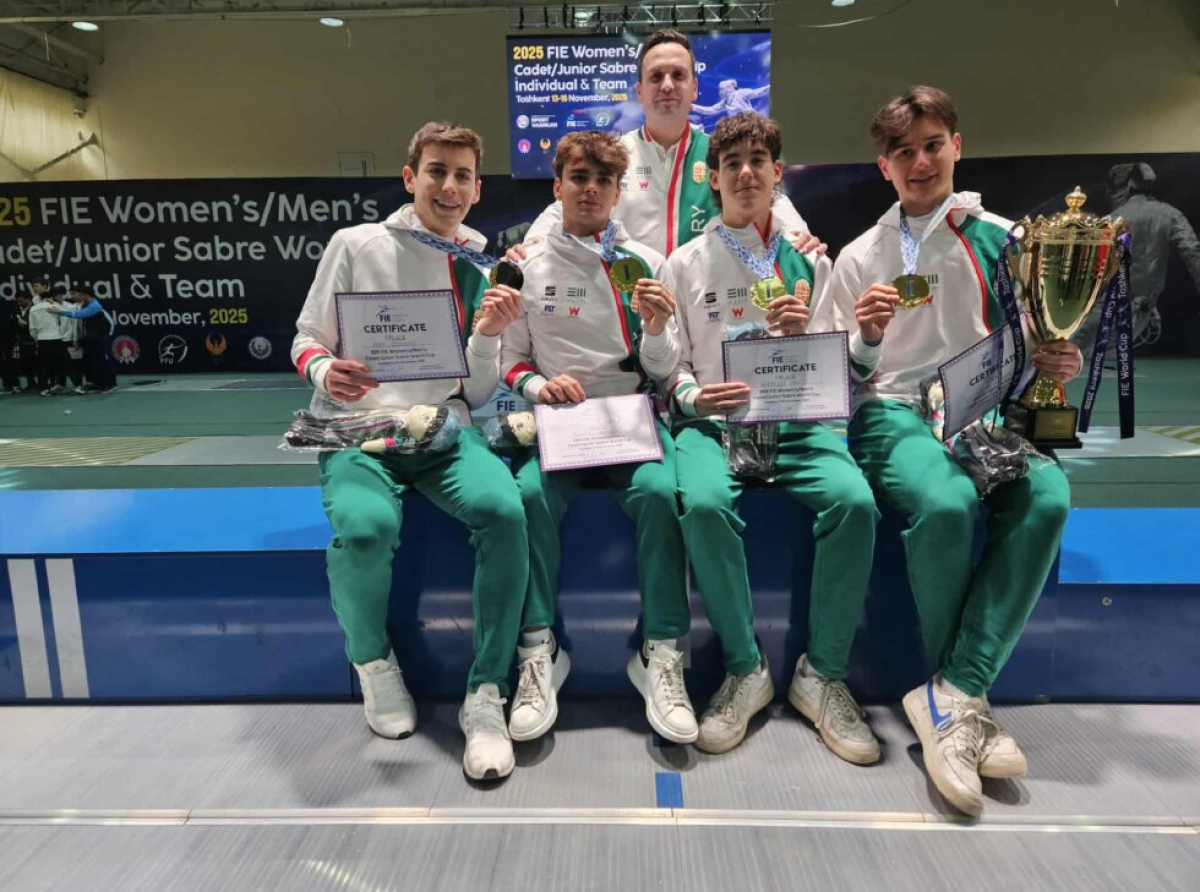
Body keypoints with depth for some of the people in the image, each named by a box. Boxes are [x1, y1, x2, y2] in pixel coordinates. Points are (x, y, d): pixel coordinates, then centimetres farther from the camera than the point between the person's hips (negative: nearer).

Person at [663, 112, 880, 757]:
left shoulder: (807, 261, 17)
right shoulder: (686, 263, 13)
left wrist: (800, 335, -7)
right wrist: (693, 398, -12)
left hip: (794, 421, 2)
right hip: (712, 422, -1)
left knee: (855, 499, -29)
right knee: (704, 504, -34)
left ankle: (823, 674, -12)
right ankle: (745, 669, -14)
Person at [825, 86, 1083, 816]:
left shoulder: (1005, 241, 14)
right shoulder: (861, 256, 13)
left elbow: (1034, 348, 18)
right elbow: (847, 379, 9)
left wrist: (1061, 367, -5)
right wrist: (866, 339, -12)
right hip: (895, 413, -2)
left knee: (1047, 497, -32)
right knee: (947, 504, -34)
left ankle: (953, 693, -23)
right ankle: (966, 694, -10)